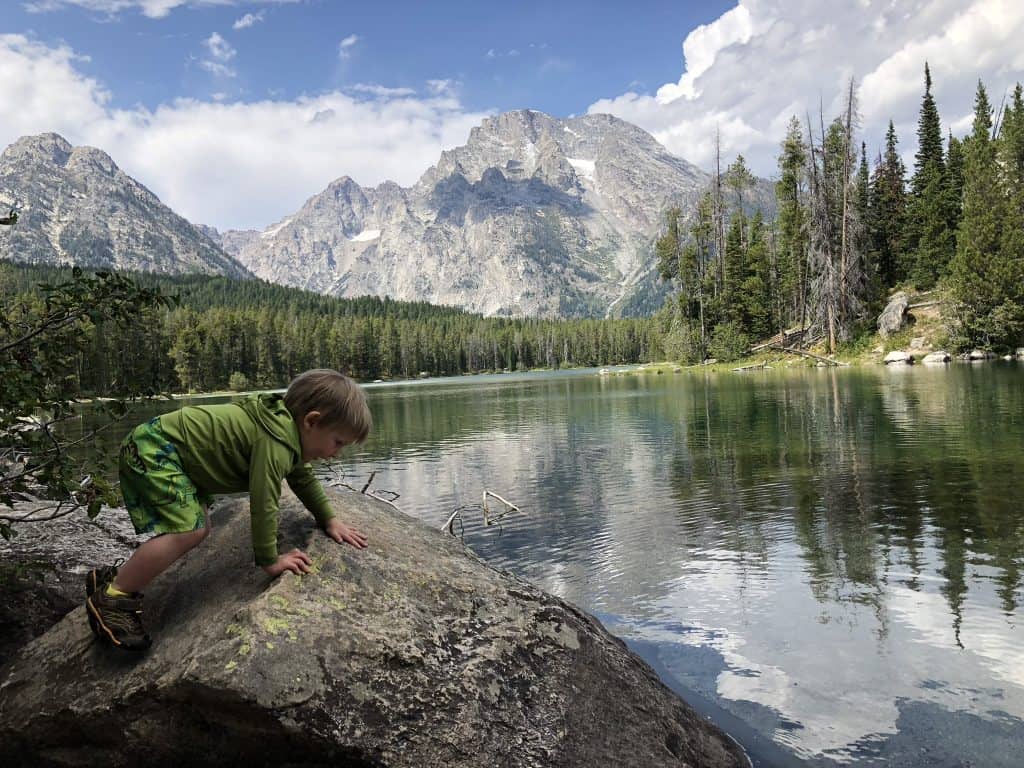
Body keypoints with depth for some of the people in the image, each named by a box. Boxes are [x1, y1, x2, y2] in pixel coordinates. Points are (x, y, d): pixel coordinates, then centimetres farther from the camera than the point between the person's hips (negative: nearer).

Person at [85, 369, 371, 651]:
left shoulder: (289, 431, 7)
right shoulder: (276, 443, -27)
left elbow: (302, 478, 21)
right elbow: (263, 502, -26)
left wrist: (329, 519, 18)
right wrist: (269, 560, -15)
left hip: (166, 452, 11)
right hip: (153, 449, -11)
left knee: (199, 528, 13)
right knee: (187, 531, -22)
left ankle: (121, 577, 23)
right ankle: (111, 596, -11)